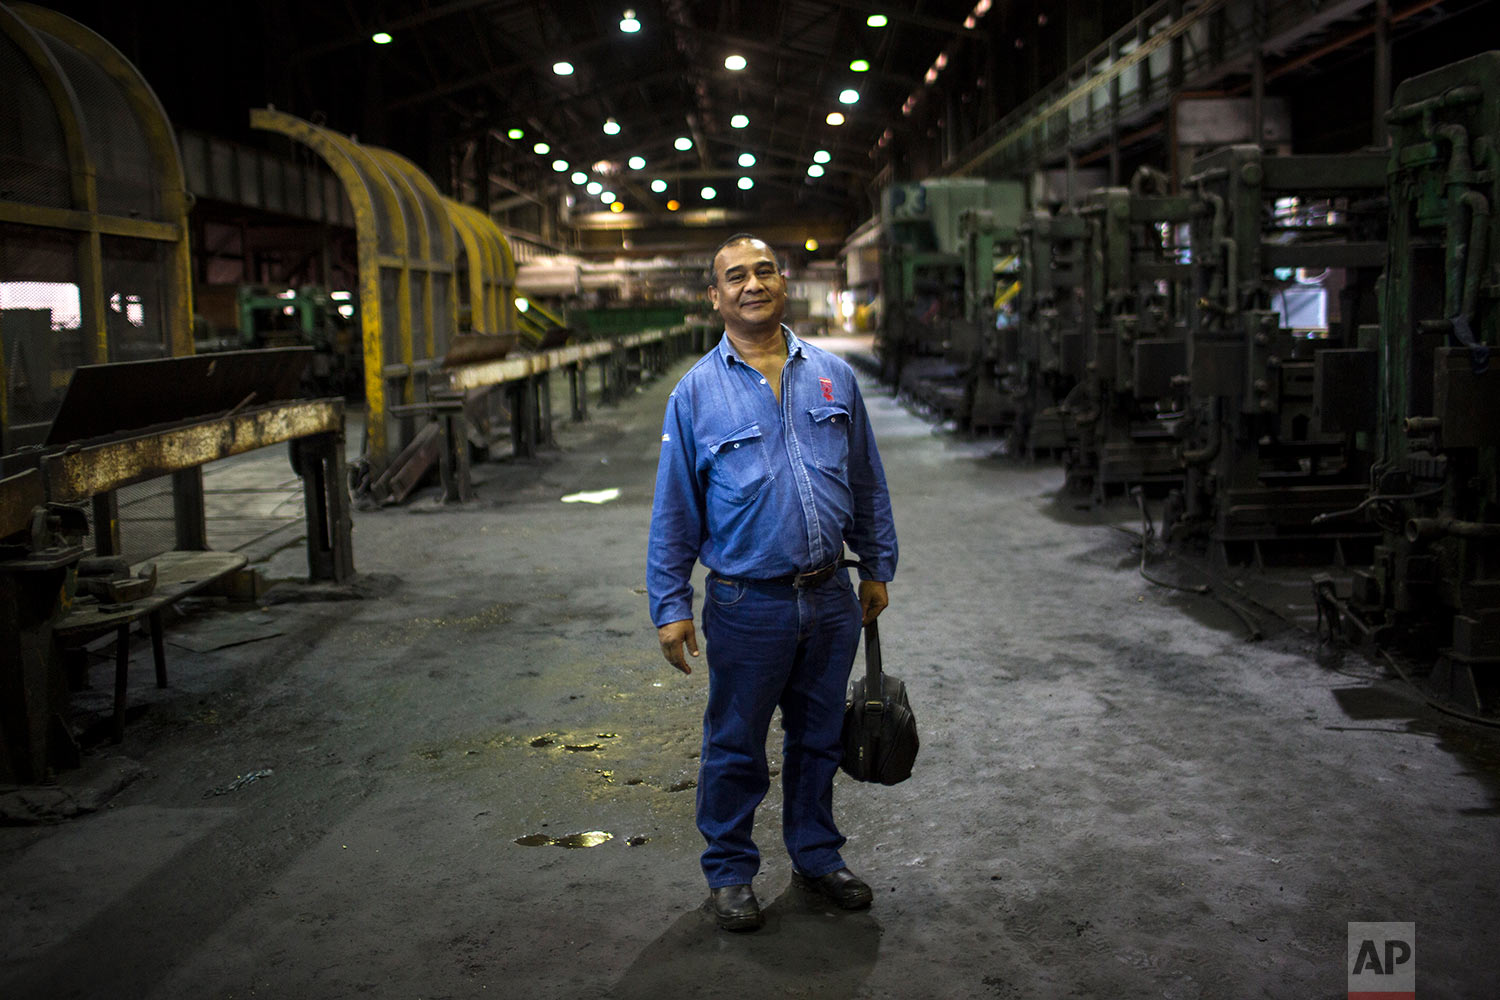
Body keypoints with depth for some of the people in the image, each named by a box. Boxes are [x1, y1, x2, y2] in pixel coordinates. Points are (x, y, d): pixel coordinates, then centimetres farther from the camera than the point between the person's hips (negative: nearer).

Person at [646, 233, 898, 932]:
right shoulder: (696, 392, -3)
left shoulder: (833, 376, 5)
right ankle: (728, 872, 26)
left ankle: (817, 856, 34)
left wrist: (877, 567, 13)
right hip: (747, 605, -3)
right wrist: (670, 607, -4)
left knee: (819, 740, 17)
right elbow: (673, 511, -2)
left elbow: (867, 482, 13)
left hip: (830, 599, 3)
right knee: (735, 748, 9)